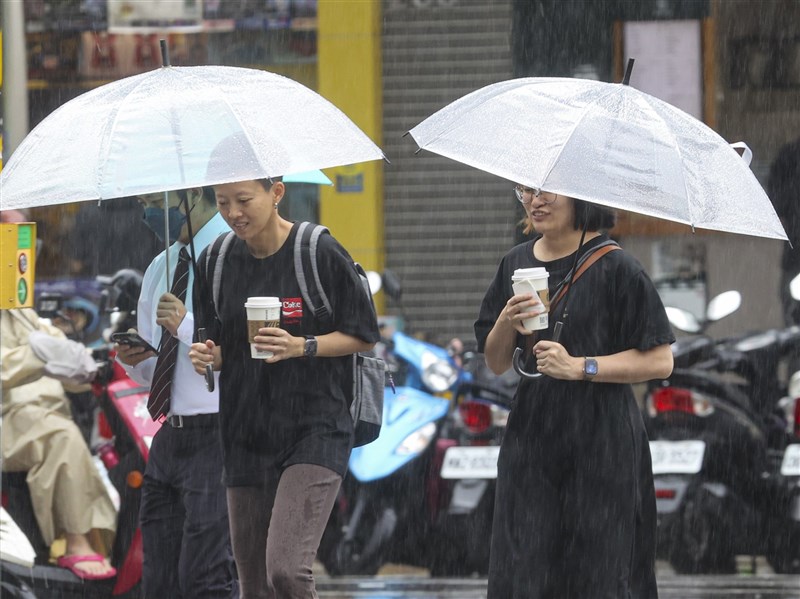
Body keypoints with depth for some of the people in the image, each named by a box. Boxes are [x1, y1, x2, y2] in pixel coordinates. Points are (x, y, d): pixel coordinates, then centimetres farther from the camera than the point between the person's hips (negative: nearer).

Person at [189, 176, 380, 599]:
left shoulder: (320, 254, -7)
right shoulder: (216, 262, 7)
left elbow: (363, 337, -2)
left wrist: (301, 347, -17)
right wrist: (207, 356, -5)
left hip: (314, 429, -5)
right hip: (245, 433, 5)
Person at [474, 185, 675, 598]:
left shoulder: (614, 267, -6)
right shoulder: (516, 263, 11)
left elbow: (659, 361, -8)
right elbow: (496, 364, 14)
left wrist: (580, 366, -16)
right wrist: (506, 323, -6)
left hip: (601, 444, -5)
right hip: (531, 437, 5)